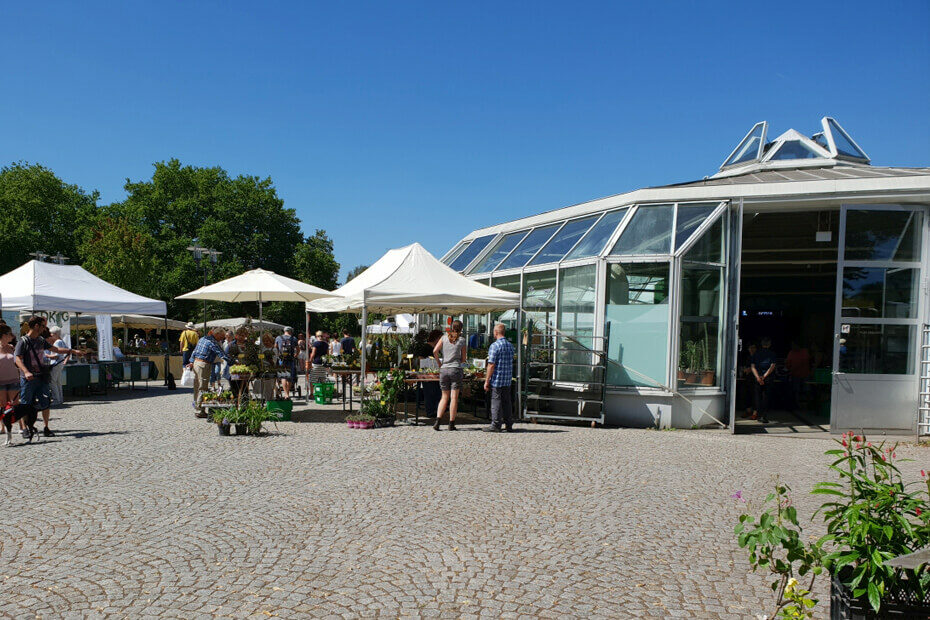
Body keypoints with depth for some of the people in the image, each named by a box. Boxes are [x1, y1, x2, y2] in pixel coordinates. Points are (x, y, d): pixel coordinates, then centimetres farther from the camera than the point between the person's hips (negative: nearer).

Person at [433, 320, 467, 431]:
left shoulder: (444, 338, 5)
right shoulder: (462, 340, 1)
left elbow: (435, 351, -4)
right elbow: (463, 359, 4)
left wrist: (439, 362, 9)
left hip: (444, 369, 3)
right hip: (456, 369, -3)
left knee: (444, 397, 12)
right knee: (454, 397, 1)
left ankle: (438, 421, -1)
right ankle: (451, 424, 1)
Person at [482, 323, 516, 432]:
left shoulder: (495, 345, -13)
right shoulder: (510, 345, 11)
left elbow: (491, 365, -16)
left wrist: (487, 381, -11)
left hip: (497, 380, -7)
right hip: (508, 380, 7)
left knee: (496, 402, -2)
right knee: (507, 401, 12)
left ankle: (496, 425, 1)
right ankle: (508, 425, 16)